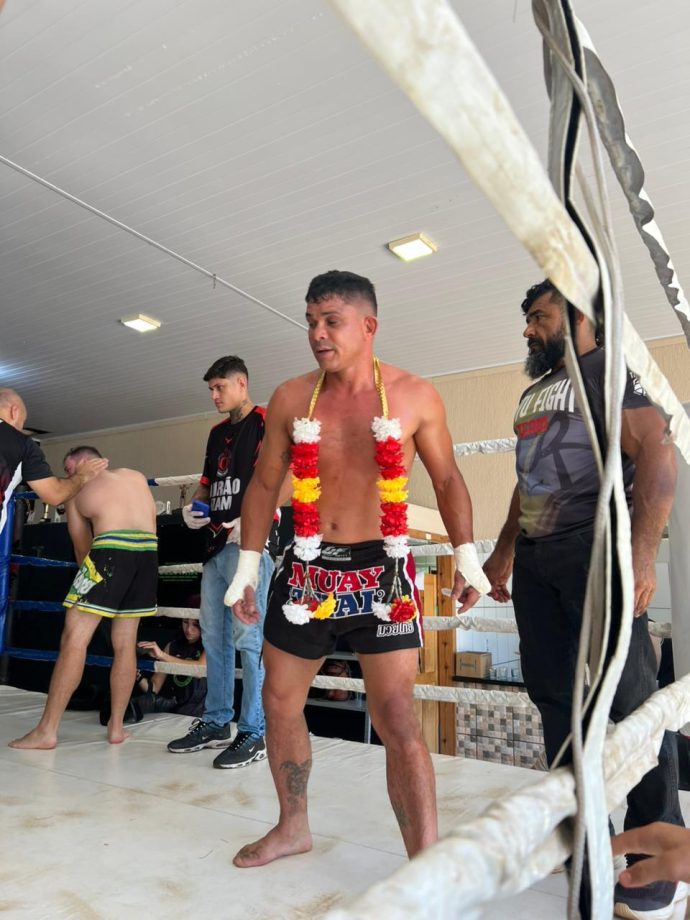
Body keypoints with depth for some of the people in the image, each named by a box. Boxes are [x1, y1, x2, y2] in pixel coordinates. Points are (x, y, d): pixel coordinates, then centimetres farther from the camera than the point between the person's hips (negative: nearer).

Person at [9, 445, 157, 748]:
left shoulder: (75, 493, 19)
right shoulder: (136, 477, 27)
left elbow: (82, 549, 20)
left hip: (112, 549, -4)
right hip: (148, 550, 4)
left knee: (74, 639, 2)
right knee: (125, 643, 13)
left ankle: (46, 730, 4)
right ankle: (116, 726, 18)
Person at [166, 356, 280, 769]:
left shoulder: (265, 422, -2)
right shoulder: (218, 433, 23)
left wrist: (250, 521, -26)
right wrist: (194, 507, 7)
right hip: (216, 542, 9)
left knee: (248, 637, -7)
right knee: (214, 637, 12)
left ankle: (254, 733, 2)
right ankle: (216, 723, 24)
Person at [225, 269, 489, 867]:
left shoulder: (414, 396, -4)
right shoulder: (291, 398, 2)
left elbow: (447, 479, 5)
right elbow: (265, 485, 9)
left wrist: (467, 557, -1)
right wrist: (248, 566, 8)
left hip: (382, 572, -3)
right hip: (307, 570, 4)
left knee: (397, 719, -7)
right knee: (280, 702, 14)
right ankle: (293, 828, 38)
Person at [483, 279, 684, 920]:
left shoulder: (608, 368, -2)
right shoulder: (534, 392, 22)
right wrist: (502, 552, 23)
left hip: (594, 552, -8)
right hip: (536, 560, 8)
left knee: (629, 699, -3)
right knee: (554, 697, 11)